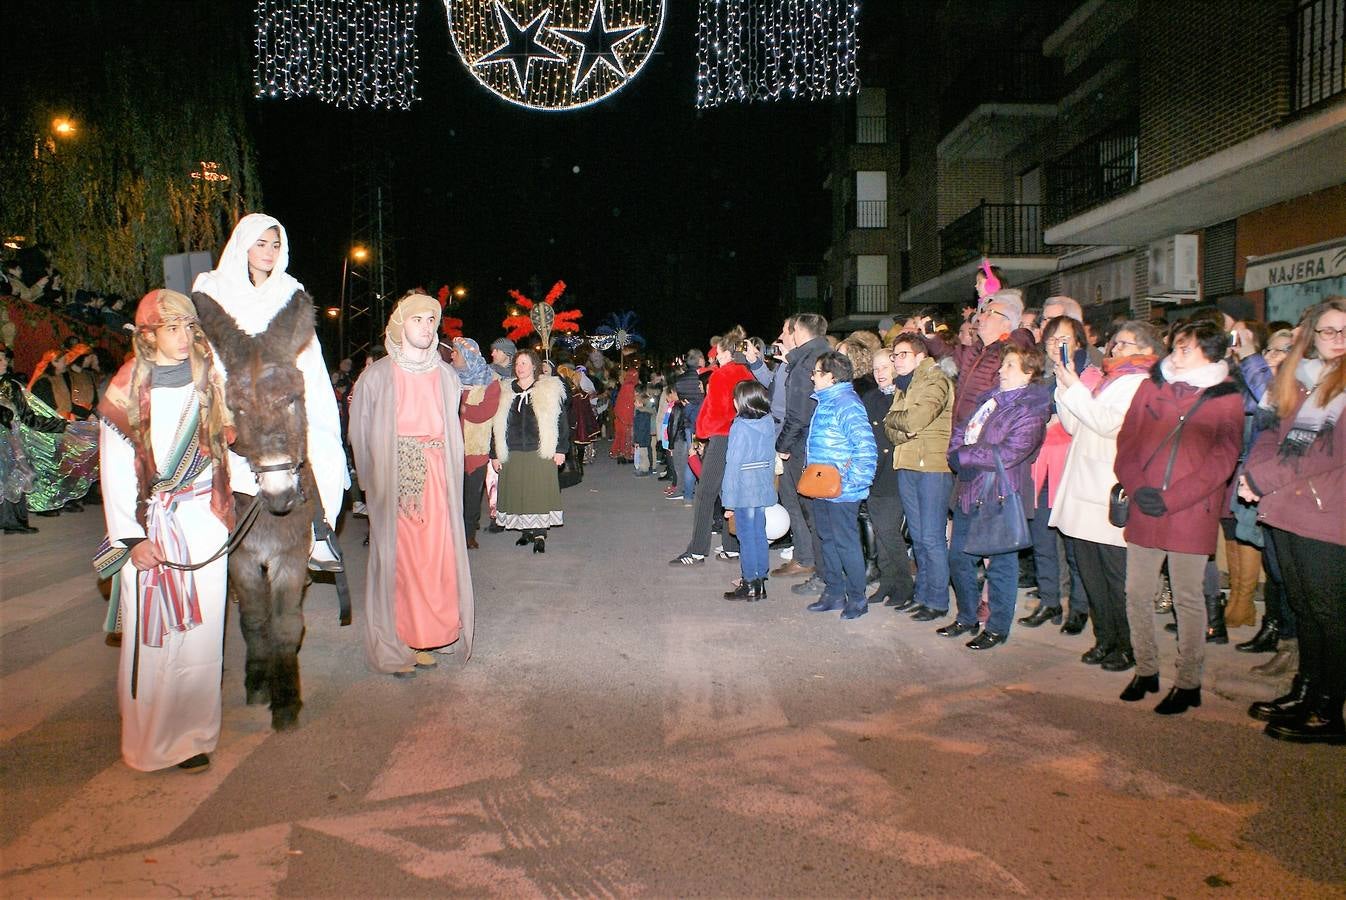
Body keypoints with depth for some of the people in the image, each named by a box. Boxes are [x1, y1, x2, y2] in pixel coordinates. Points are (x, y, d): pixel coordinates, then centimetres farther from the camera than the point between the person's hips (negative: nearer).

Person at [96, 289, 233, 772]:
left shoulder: (209, 380, 7)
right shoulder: (127, 389, 0)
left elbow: (225, 448, 12)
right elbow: (115, 470, -2)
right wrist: (131, 538, -7)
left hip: (203, 520, 2)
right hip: (149, 525, -2)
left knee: (200, 629, 2)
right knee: (150, 633, 2)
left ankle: (192, 736, 13)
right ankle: (149, 736, 16)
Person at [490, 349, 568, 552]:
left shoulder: (549, 390, 2)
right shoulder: (505, 392, 10)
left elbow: (561, 420, 2)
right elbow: (496, 425, 12)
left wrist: (561, 449, -3)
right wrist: (494, 454, 9)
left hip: (541, 453, -3)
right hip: (513, 455, 3)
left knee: (540, 493, -4)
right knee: (518, 493, 5)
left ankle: (540, 534, 1)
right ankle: (526, 531, 18)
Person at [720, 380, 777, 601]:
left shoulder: (740, 427, -16)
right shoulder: (769, 423, 3)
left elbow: (733, 465, -15)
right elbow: (771, 459, 8)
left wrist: (729, 500, -11)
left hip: (744, 491, -6)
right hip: (764, 489, 6)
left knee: (747, 537, 2)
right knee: (760, 534, 14)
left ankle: (750, 585, 9)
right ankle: (760, 581, 21)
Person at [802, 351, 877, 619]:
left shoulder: (846, 405, -17)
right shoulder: (824, 402, 12)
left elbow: (866, 448, -24)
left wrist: (849, 481, -23)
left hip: (841, 492, -9)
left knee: (846, 543, 0)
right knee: (827, 540, 15)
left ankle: (857, 599, 12)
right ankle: (833, 593, 26)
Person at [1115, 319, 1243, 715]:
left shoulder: (1226, 399, 1)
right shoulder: (1150, 387, 10)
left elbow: (1221, 460, -6)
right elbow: (1127, 442, 7)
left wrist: (1171, 498, -13)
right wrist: (1137, 488, -9)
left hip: (1192, 515, -3)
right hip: (1143, 512, 4)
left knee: (1188, 599, 3)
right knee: (1137, 594, 8)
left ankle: (1188, 682, 16)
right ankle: (1146, 670, 24)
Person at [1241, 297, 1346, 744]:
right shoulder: (1295, 378, 15)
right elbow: (1275, 432, 16)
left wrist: (1265, 477, -12)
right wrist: (1254, 471, -4)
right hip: (1284, 510, 6)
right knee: (1303, 608, 15)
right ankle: (1305, 693, 27)